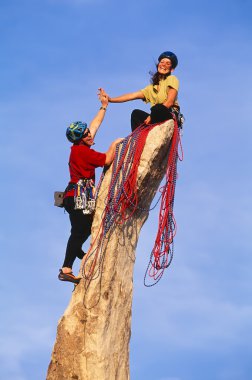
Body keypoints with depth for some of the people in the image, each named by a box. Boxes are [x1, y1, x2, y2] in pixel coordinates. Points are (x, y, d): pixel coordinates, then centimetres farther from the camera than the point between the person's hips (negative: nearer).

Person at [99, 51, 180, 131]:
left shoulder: (172, 79, 3)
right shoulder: (151, 87, 21)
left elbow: (170, 102, -10)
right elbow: (133, 95, 14)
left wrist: (152, 116, -15)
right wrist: (110, 99, 3)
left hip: (171, 115, -7)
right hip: (158, 119, 7)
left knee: (158, 108, -34)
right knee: (136, 113, -8)